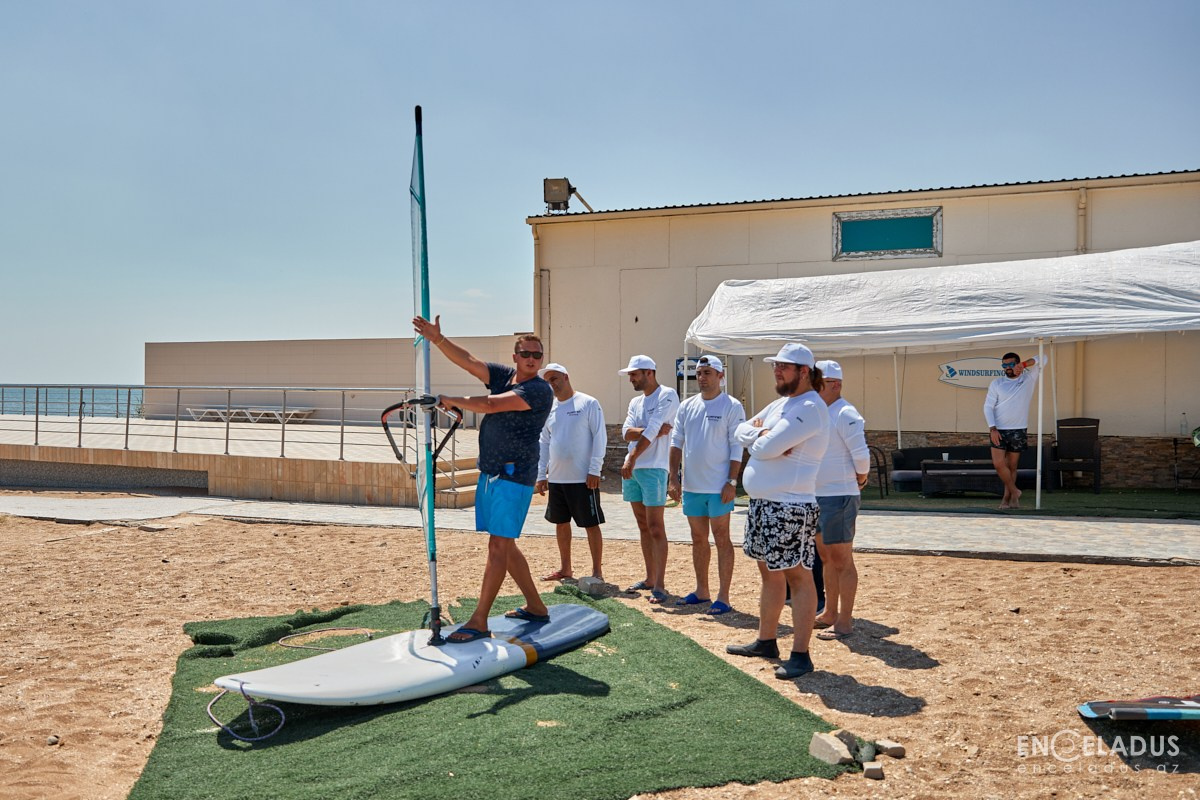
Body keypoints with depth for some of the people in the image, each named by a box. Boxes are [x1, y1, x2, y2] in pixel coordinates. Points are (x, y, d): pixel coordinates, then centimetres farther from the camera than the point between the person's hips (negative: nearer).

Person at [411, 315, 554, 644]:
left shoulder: (539, 390, -13)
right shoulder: (503, 375, 9)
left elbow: (489, 405, -19)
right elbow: (467, 361, 0)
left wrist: (450, 400, -6)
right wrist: (438, 339, -14)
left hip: (514, 475, -8)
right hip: (489, 472, 8)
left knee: (498, 545, -7)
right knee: (505, 545, 14)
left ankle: (479, 622, -2)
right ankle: (536, 607, 26)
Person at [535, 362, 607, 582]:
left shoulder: (588, 403, -5)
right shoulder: (549, 409, 11)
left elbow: (600, 437, -8)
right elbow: (543, 443, 14)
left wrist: (594, 470, -14)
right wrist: (541, 475, 9)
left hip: (583, 479, -6)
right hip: (556, 478, 6)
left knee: (591, 524, 0)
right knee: (561, 523, 14)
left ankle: (597, 570, 10)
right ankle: (565, 568, 27)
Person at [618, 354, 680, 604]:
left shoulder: (667, 395, -7)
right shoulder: (635, 402, 16)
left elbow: (651, 430, -16)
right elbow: (627, 433, 1)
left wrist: (631, 459, -16)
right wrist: (653, 431, -15)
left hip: (653, 468, -8)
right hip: (631, 469, 8)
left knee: (656, 528, -7)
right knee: (643, 527, 13)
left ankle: (660, 585, -5)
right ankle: (650, 578, 22)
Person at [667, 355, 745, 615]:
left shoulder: (732, 407, -6)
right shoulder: (687, 406, 9)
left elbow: (737, 448, -9)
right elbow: (676, 443, 10)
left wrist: (732, 482, -15)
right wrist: (673, 478, 4)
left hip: (718, 487, -6)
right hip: (691, 486, 6)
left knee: (721, 538, 0)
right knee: (698, 539, 14)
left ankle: (723, 598, 5)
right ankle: (702, 592, 26)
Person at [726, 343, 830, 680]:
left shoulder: (810, 408, -15)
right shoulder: (780, 404, 16)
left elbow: (765, 447, -23)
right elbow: (742, 431, 14)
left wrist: (759, 437, 0)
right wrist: (763, 434, -7)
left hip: (791, 507, -10)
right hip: (762, 503, 10)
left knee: (797, 576, -3)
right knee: (770, 573, 18)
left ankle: (800, 655, 4)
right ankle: (766, 641, 30)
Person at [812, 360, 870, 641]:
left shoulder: (845, 415, -16)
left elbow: (861, 455, -20)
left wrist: (860, 479, -5)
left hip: (839, 497, -9)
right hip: (818, 496, 9)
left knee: (842, 560, -1)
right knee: (826, 558, 18)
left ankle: (845, 622, 8)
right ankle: (830, 613, 31)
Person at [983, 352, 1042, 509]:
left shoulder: (1029, 379, 6)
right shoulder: (996, 384, 3)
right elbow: (988, 406, -1)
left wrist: (1024, 364, -11)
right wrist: (992, 428, -12)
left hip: (1018, 430, 0)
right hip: (999, 430, 0)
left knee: (1012, 466, 7)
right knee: (998, 464, -11)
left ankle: (1008, 497, 17)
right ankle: (1014, 492, 7)